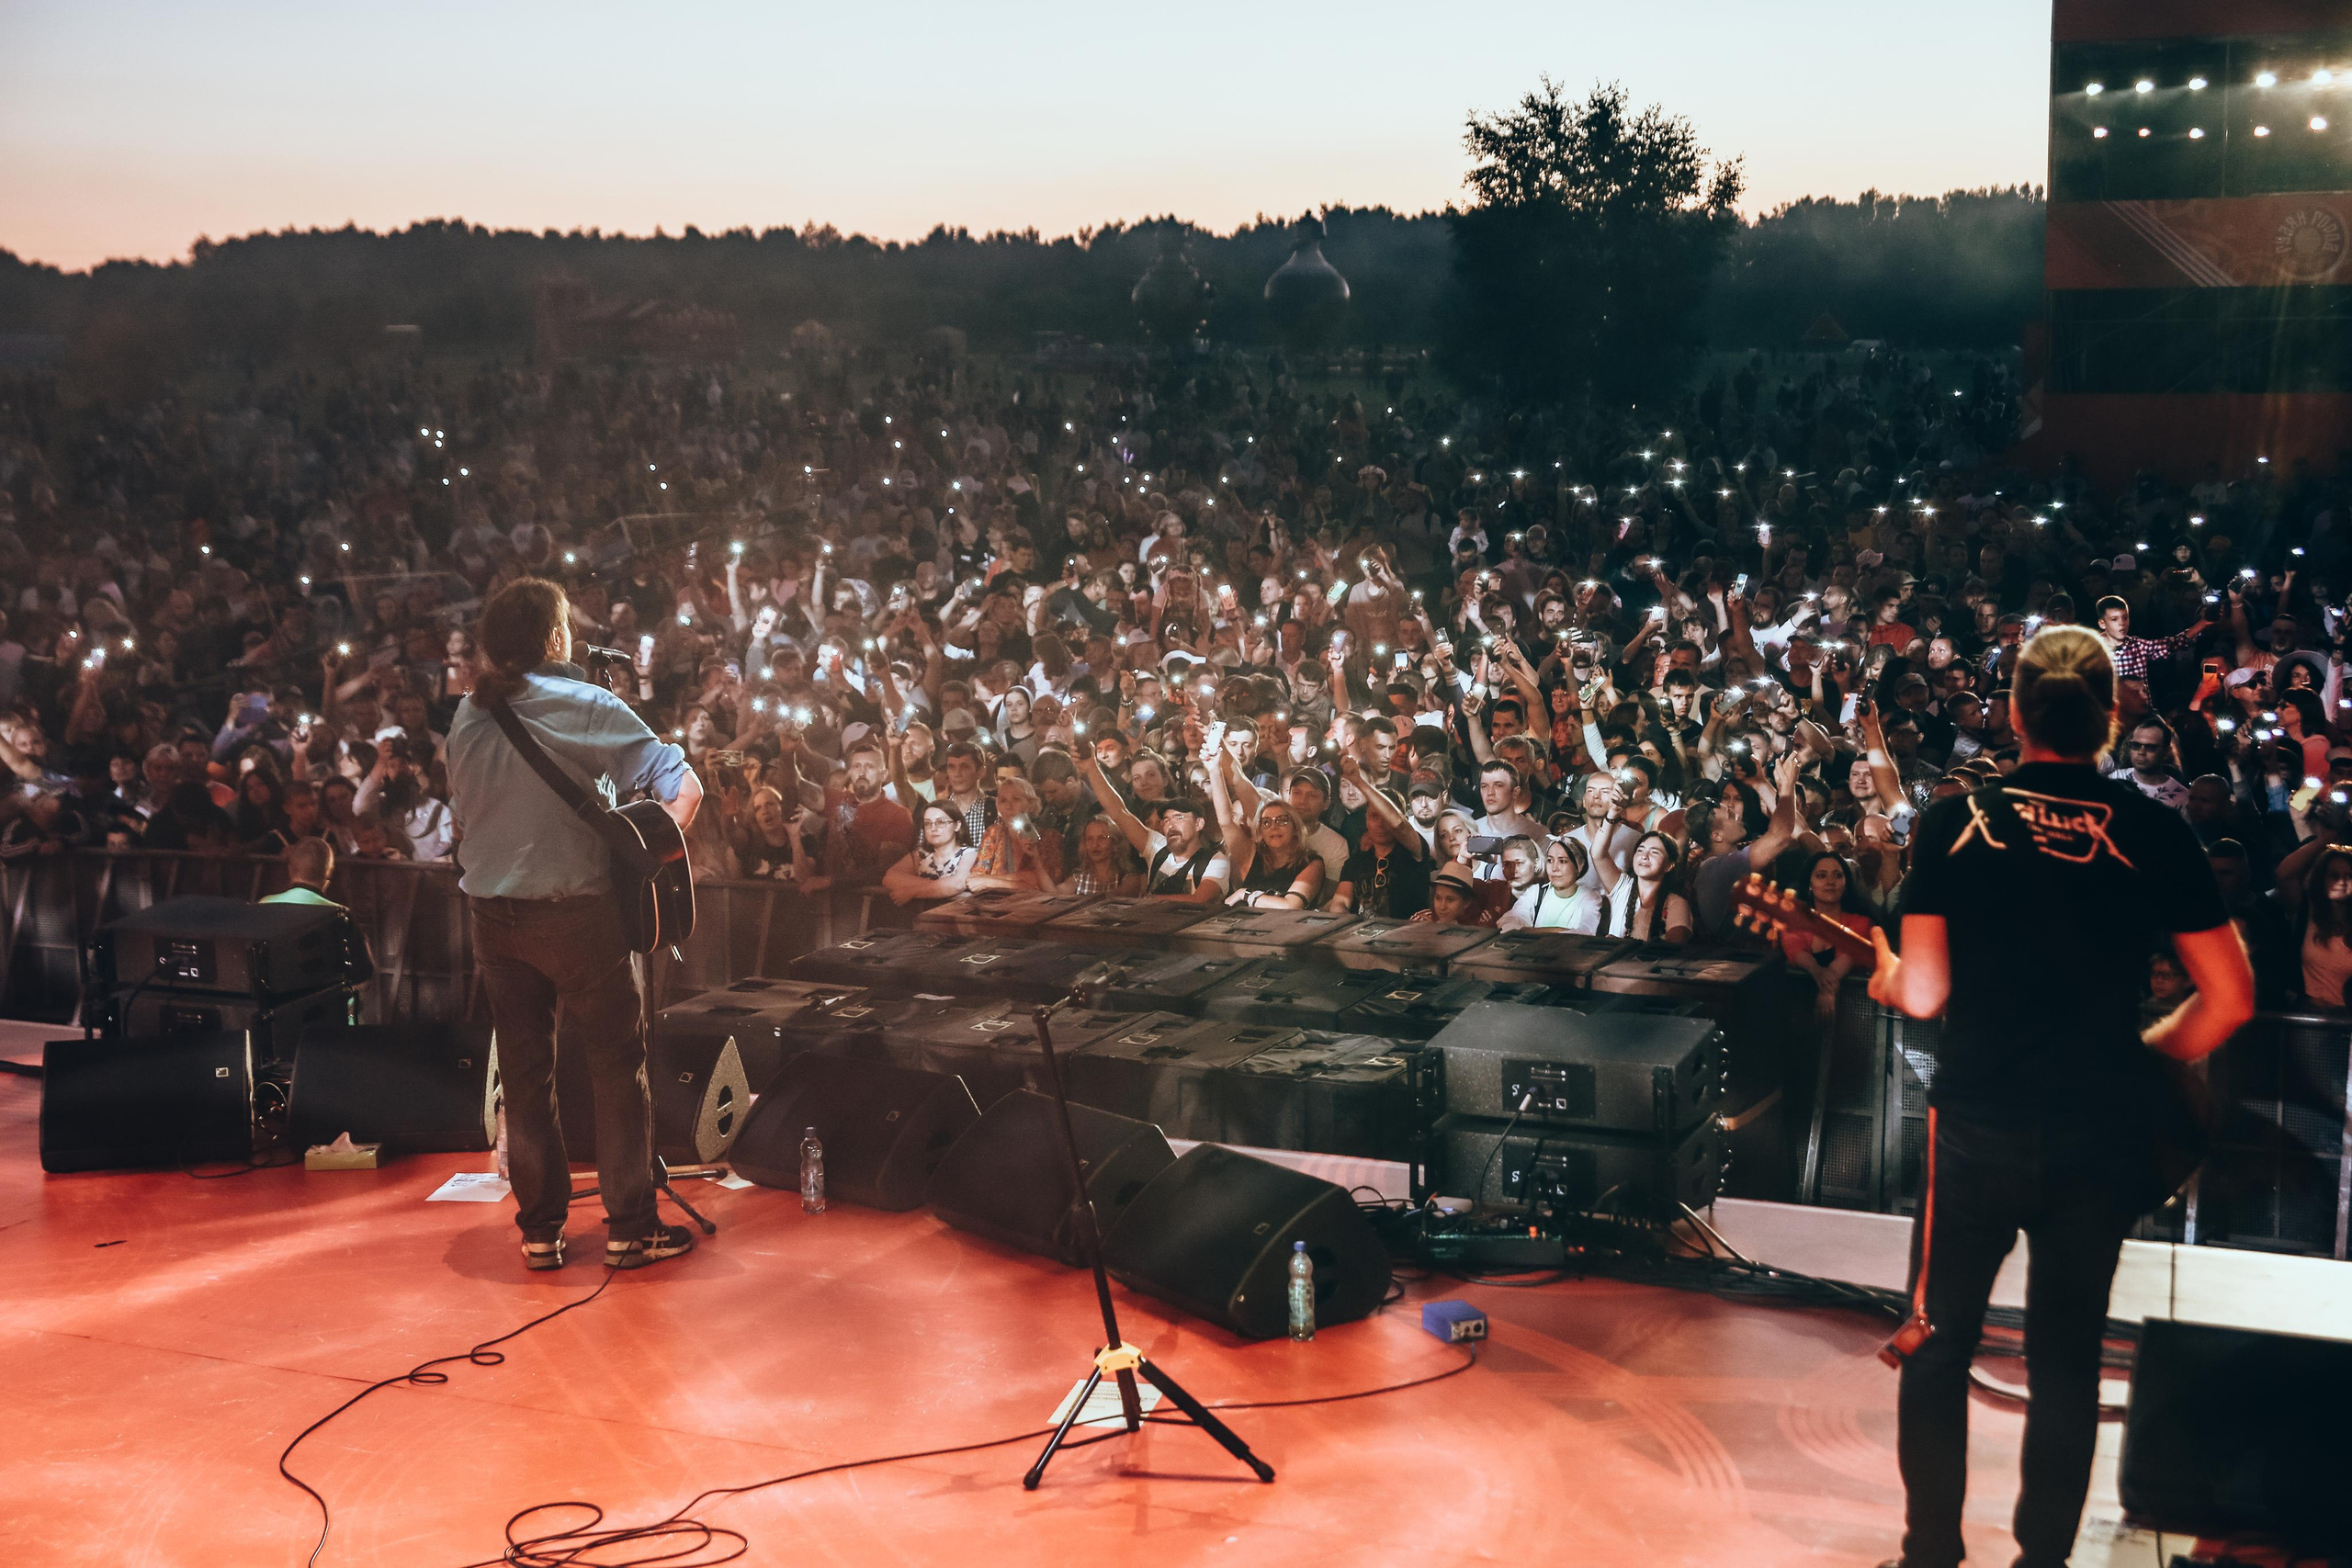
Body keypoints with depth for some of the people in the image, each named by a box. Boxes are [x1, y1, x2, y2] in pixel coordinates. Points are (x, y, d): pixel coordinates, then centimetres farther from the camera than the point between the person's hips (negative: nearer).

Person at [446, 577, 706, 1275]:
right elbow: (684, 786, -17)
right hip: (577, 912, -5)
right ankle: (630, 1228, 8)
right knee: (617, 1067, 5)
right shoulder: (586, 707, -12)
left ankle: (540, 1230, 17)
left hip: (493, 916, 5)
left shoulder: (467, 716, 5)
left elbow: (463, 814, 15)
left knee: (525, 1074, 11)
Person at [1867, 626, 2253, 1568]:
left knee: (1939, 1342, 13)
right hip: (2101, 1131, 1)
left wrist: (1886, 981, 15)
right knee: (2066, 1357, 13)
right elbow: (2230, 1001, -2)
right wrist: (2139, 1054, 13)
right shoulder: (2153, 832, -3)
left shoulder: (1956, 820, -5)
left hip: (1978, 1121, -1)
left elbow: (1924, 994, -7)